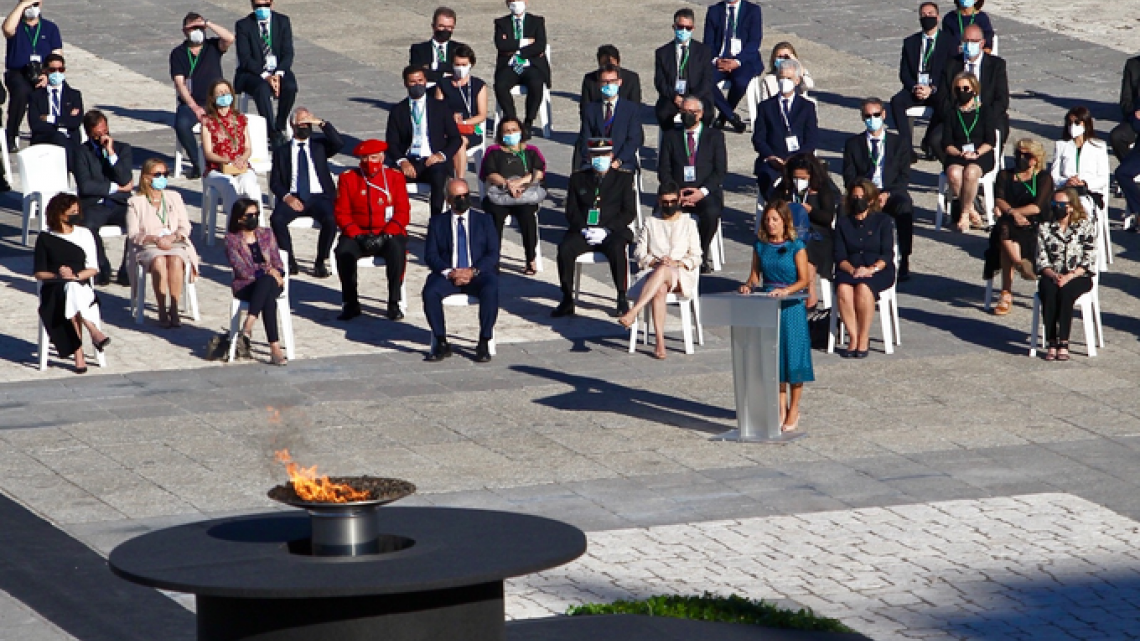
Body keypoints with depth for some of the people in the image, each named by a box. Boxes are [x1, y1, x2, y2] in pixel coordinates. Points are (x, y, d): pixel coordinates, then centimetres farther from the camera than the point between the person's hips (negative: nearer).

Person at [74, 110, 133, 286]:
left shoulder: (123, 149, 11)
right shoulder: (83, 152, 5)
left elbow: (126, 180, -5)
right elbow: (85, 186, -10)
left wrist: (111, 153, -11)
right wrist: (115, 187, -5)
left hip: (119, 205, 2)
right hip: (94, 205, -2)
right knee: (88, 225, -37)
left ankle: (126, 272, -16)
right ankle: (102, 270, -15)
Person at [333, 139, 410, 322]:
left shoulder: (395, 177, 5)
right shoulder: (348, 178, 6)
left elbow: (403, 213, -2)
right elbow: (342, 213, 2)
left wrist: (386, 235, -17)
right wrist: (358, 236, -14)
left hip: (388, 234, -1)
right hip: (358, 233, 1)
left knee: (397, 251, -34)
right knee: (343, 252, -31)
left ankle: (394, 304, -22)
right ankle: (351, 304, -16)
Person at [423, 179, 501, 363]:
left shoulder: (484, 220, 14)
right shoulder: (437, 223, 14)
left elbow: (493, 253, 4)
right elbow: (430, 255, 5)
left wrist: (473, 271, -13)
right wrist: (448, 272, -14)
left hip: (478, 274, -1)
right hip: (447, 275, 1)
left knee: (490, 290, -35)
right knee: (430, 291, -32)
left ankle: (484, 344, -26)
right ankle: (441, 343, -18)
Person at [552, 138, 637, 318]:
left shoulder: (623, 178, 10)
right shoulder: (578, 178, 16)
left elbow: (629, 212, 3)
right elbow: (571, 211, 12)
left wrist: (606, 230, -12)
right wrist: (583, 229, -9)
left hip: (612, 231, -2)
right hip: (583, 232, 2)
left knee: (617, 249, -36)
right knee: (565, 249, -28)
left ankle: (622, 298, -26)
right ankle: (567, 301, -21)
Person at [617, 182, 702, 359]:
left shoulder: (688, 224, 17)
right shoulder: (650, 224, 21)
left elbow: (696, 257, 10)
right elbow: (639, 253, 12)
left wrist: (677, 263, -10)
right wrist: (655, 261, -8)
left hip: (682, 275, -1)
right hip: (654, 272, 1)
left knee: (663, 271, -40)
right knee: (659, 290, -38)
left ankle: (634, 311, -52)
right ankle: (660, 343, -47)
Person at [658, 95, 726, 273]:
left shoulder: (715, 136, 13)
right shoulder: (671, 137, 17)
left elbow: (721, 171, 4)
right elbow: (663, 171, 10)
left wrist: (702, 192, -12)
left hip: (706, 193, -1)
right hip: (678, 191, 1)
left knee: (711, 213, -35)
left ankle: (702, 256, -14)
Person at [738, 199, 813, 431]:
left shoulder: (796, 246, -6)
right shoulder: (760, 245, 7)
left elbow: (803, 280, -9)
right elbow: (755, 275, 9)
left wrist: (786, 290, -25)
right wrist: (749, 285, -12)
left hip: (791, 305, -4)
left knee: (793, 356, -2)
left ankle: (794, 411, 8)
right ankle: (781, 408, 16)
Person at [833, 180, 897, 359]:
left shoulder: (883, 221, 9)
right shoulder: (843, 222, 16)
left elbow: (887, 254, 0)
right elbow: (840, 256, 6)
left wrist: (872, 269, -18)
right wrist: (852, 270, -14)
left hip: (879, 271, -2)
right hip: (850, 269, 2)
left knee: (863, 288, -35)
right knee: (843, 289, -33)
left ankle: (864, 339, -29)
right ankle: (853, 338, -29)